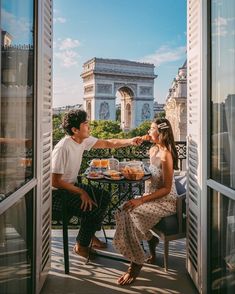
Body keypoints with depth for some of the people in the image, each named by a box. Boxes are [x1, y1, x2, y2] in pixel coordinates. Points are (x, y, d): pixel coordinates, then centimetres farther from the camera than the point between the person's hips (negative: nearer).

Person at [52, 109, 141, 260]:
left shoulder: (84, 140, -3)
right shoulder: (63, 148, -28)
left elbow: (108, 143, 7)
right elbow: (55, 181, -26)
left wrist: (130, 141, -7)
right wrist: (81, 192, -22)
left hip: (72, 185, 9)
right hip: (56, 193, -9)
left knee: (104, 197, 6)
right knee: (92, 209, -22)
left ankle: (90, 234, 22)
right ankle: (81, 246, 3)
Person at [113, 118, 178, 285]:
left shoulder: (166, 154, -19)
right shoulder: (153, 150, 8)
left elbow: (166, 188, -21)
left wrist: (141, 200, -25)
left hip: (166, 201, -8)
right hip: (153, 196, 8)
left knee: (129, 213, -25)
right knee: (123, 211, -11)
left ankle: (136, 264, -12)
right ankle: (151, 239, 9)